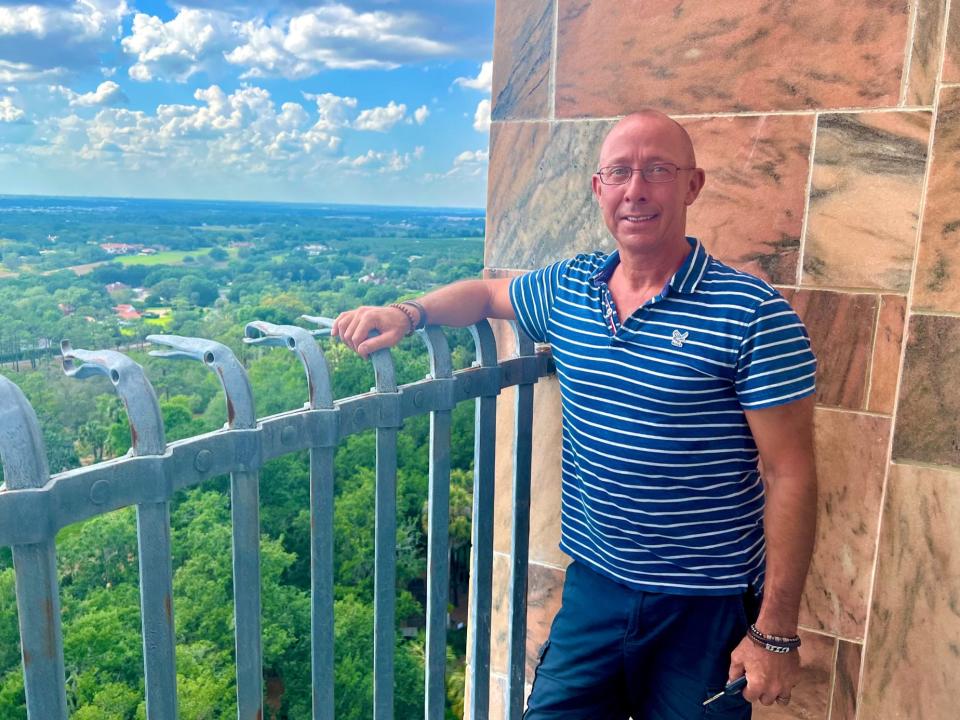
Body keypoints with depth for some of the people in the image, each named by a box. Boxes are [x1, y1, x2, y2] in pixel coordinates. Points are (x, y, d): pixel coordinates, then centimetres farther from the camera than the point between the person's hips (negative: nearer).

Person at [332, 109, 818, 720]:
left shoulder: (754, 315, -15)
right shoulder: (567, 287, 0)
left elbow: (790, 475, -14)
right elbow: (486, 292, 20)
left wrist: (777, 630, -13)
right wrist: (407, 314, 0)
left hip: (706, 609, -4)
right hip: (593, 586, 4)